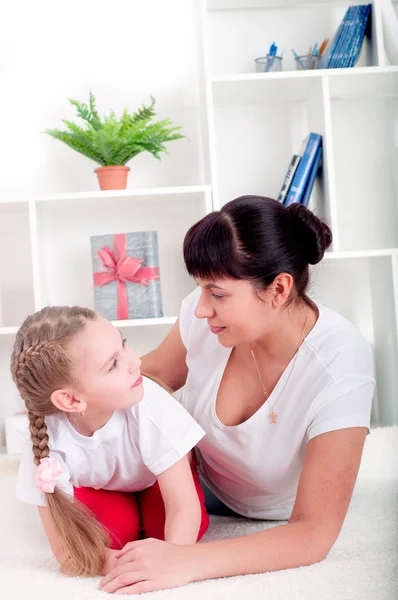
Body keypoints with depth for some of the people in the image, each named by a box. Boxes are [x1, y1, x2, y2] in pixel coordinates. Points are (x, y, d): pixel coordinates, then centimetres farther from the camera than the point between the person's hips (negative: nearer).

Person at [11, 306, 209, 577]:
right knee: (113, 526, -25)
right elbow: (66, 551, -29)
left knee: (178, 525, -25)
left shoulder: (148, 404, -41)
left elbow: (184, 507, -34)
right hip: (100, 489, 1)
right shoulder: (50, 439, -35)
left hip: (155, 478, 0)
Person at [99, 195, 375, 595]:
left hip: (280, 528, -3)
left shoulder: (340, 369, -34)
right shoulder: (206, 315, -24)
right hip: (201, 487, 4)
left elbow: (314, 536, -33)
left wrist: (188, 562, -45)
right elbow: (153, 374, -1)